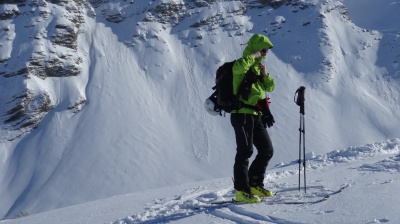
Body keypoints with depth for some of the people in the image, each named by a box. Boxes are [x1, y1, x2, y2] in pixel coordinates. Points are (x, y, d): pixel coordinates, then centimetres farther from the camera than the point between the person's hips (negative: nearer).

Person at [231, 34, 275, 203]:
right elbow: (238, 67, -35)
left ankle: (255, 185, 22)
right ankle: (242, 191, -8)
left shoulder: (257, 67, 20)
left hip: (256, 116, 9)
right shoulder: (244, 65, -8)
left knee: (267, 150, 11)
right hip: (242, 114, -9)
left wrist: (265, 74, 2)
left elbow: (270, 87, 20)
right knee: (245, 151, -11)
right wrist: (253, 56, -18)